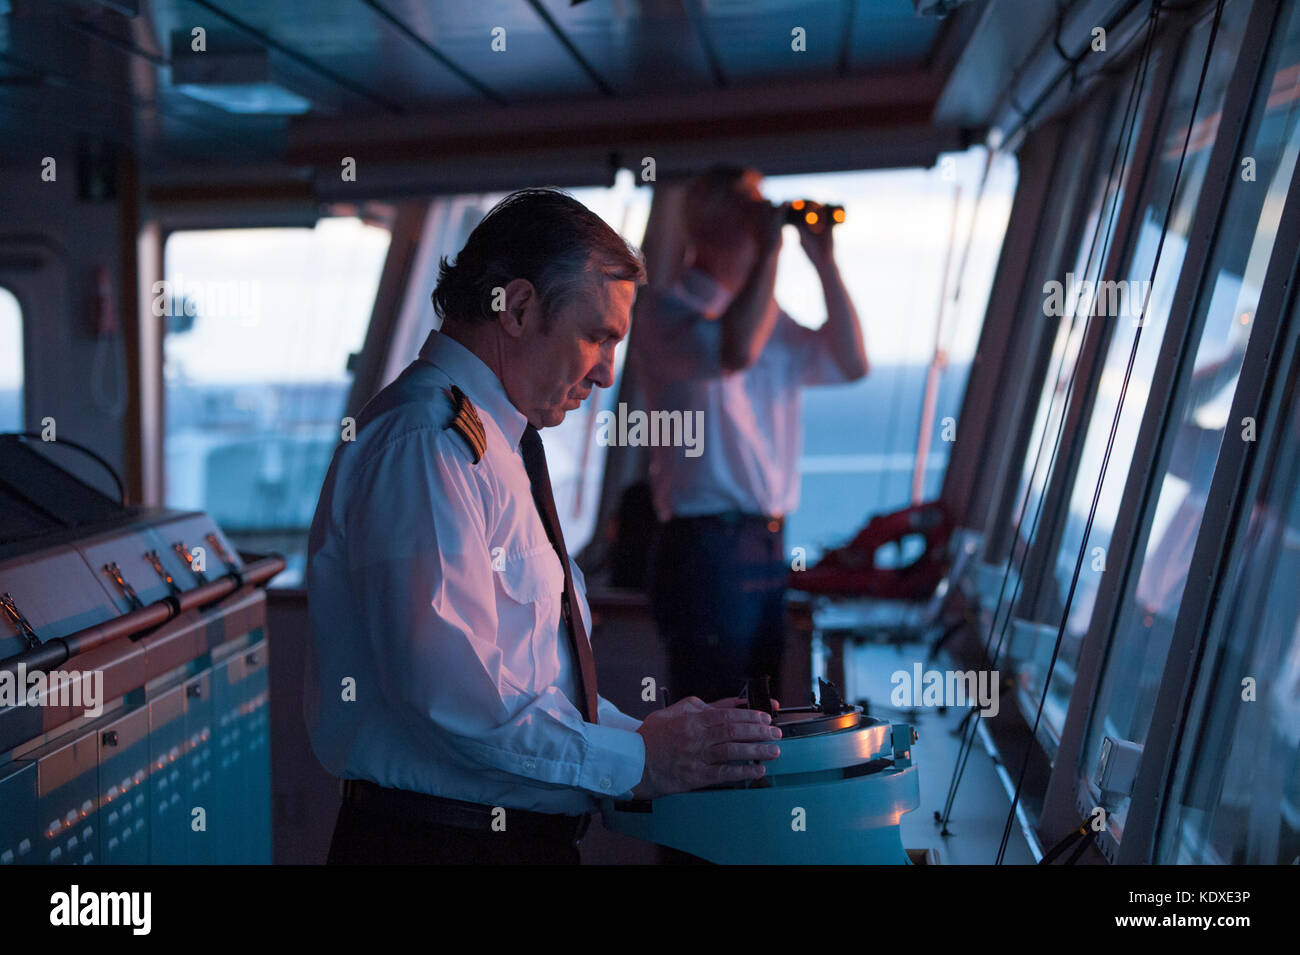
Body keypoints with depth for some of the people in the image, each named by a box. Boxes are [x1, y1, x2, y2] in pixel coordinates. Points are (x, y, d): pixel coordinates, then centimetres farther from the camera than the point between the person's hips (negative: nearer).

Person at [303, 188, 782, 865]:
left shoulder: (499, 448, 13)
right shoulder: (424, 444, -17)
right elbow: (451, 695, -24)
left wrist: (664, 741, 3)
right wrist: (635, 761, -15)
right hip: (439, 839, -9)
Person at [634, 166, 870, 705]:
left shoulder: (770, 319, 18)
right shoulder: (667, 317, -7)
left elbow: (850, 364, 14)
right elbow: (733, 352, -26)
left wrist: (825, 264, 8)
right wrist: (770, 247, -18)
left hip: (768, 546, 8)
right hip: (705, 545, -8)